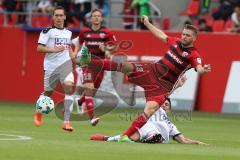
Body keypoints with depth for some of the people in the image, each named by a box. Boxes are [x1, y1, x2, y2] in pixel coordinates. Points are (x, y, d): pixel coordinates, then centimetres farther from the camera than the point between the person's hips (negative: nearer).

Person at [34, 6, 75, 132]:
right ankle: (39, 112, 43)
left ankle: (67, 121, -22)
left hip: (65, 63, 3)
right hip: (51, 66, -3)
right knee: (48, 92, 9)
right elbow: (39, 48, -8)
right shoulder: (47, 31, -4)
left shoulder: (68, 32, 13)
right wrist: (54, 49, -19)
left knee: (69, 87, -21)